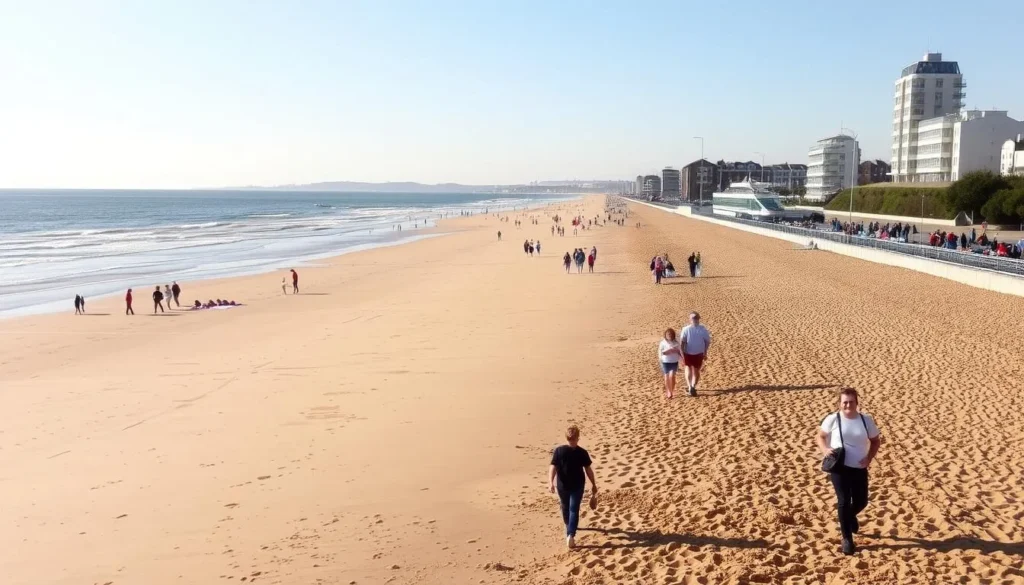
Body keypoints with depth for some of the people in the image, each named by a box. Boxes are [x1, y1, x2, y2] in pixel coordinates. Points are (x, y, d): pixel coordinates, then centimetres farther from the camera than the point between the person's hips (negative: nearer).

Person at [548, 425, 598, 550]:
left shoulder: (558, 451, -10)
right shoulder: (582, 452, -11)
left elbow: (552, 468, -18)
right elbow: (588, 470, -6)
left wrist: (551, 482, -22)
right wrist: (593, 485, 4)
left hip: (562, 485, 2)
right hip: (577, 485, -1)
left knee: (565, 507, 23)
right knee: (574, 509, 2)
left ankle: (569, 527, 45)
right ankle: (570, 534, -13)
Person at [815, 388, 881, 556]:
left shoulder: (866, 420, -2)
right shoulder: (833, 419, -7)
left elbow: (876, 440, 10)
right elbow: (820, 436, 6)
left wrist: (870, 457, -5)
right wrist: (825, 449, -14)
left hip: (859, 468, 3)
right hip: (839, 467, -3)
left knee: (861, 501, 9)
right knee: (844, 501, -4)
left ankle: (850, 516, 47)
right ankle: (847, 539, 10)